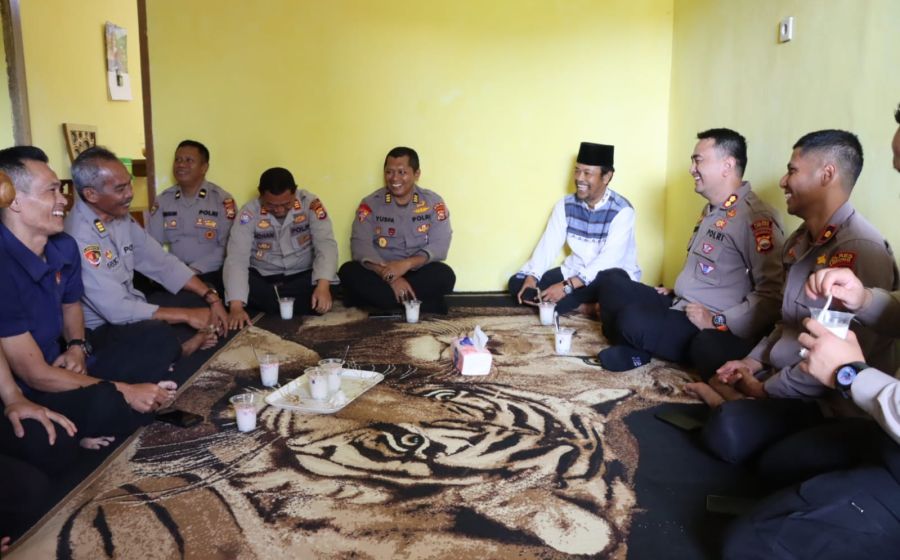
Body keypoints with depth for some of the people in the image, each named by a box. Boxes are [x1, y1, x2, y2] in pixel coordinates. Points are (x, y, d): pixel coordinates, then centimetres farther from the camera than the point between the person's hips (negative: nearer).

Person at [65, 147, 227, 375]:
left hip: (129, 309, 9)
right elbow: (116, 310, -28)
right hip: (97, 329, -9)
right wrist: (186, 315, -21)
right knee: (160, 335, -36)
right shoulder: (79, 237, -26)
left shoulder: (120, 217, 0)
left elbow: (161, 262, 6)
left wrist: (211, 296, -4)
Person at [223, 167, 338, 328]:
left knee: (318, 303, -28)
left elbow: (326, 244, -18)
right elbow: (237, 258, -20)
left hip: (302, 276, 0)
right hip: (261, 278, 0)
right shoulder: (249, 212, -13)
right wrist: (236, 306, -33)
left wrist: (323, 286, -34)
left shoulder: (310, 203, -12)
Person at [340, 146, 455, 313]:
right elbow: (360, 245, -14)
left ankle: (374, 298, -20)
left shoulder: (433, 202, -2)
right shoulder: (370, 204, -2)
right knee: (349, 272, -27)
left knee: (445, 275, -31)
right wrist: (389, 276, -29)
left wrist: (407, 264, -29)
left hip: (419, 273, 0)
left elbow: (440, 246, -12)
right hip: (381, 274, 0)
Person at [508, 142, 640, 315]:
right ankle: (591, 306, -16)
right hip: (575, 272, 7)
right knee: (517, 283, -10)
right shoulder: (565, 205, 1)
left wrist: (568, 286, -35)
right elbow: (548, 245, -3)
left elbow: (609, 259, -26)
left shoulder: (622, 210, -16)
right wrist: (532, 276, -21)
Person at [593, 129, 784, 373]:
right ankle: (631, 346, -10)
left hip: (708, 332, -10)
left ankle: (636, 348, 1)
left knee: (634, 319, -33)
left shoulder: (755, 217, -18)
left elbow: (773, 294, -26)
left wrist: (719, 322, -26)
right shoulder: (710, 210, 15)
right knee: (611, 280, 8)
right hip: (680, 308, 10)